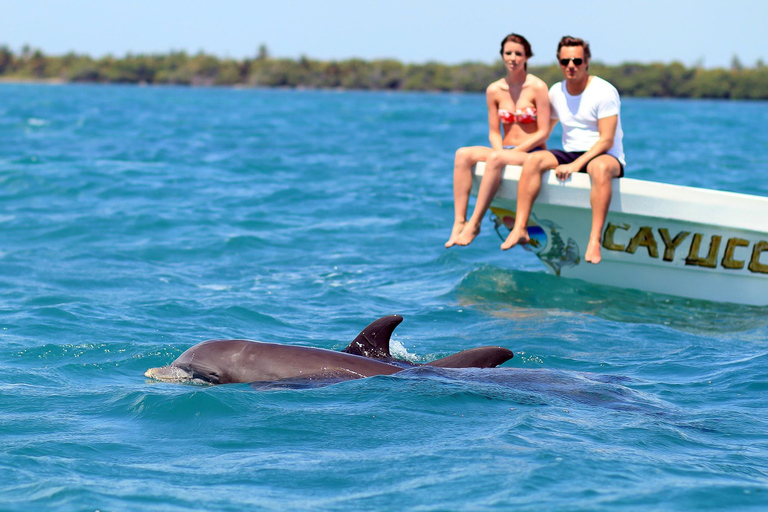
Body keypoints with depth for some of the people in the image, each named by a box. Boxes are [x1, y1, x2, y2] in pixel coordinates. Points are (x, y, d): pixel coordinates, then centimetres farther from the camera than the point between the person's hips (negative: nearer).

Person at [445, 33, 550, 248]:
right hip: (506, 152, 5)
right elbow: (494, 132, 10)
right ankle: (458, 223, -31)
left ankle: (474, 224, -32)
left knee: (495, 158, -35)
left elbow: (543, 132, -7)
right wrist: (499, 151, -12)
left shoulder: (537, 87, -6)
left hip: (533, 154, -5)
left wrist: (514, 151, -15)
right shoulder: (494, 90, 8)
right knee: (463, 154, -22)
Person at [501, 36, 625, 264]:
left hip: (607, 156, -5)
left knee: (600, 168, -41)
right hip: (570, 154, 5)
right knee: (532, 160, -22)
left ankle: (595, 241, -47)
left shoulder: (604, 92, -10)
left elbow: (607, 140, -17)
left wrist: (576, 165, -26)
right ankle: (520, 229, -29)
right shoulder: (556, 92, 8)